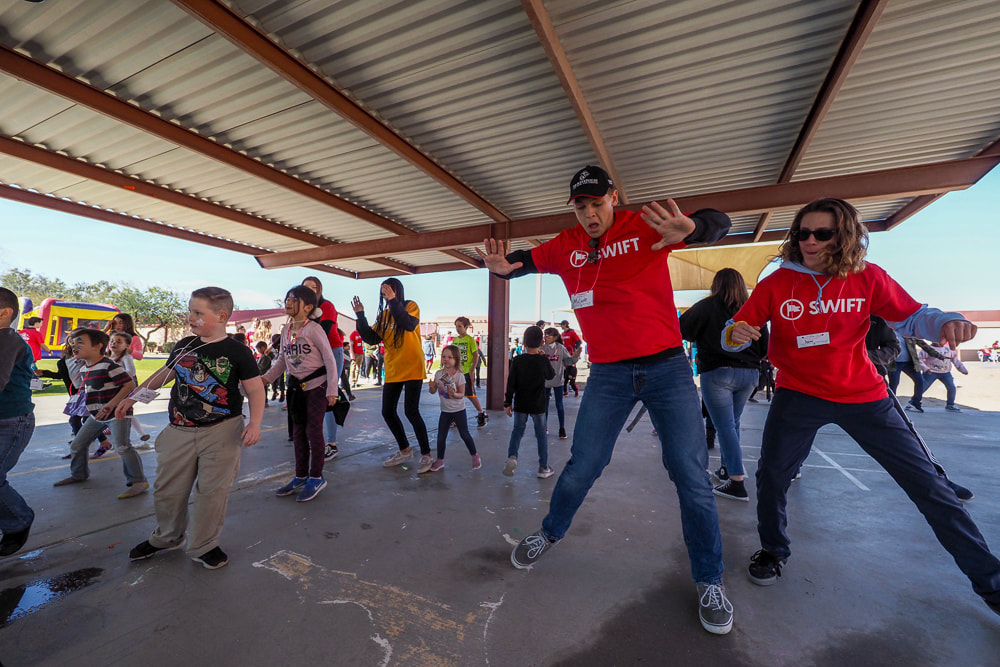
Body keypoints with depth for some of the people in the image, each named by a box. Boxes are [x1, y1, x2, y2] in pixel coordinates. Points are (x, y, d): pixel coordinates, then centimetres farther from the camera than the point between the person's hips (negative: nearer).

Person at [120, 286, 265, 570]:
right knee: (167, 490, 17)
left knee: (212, 492, 4)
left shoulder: (237, 352, -11)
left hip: (222, 432, -5)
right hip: (179, 431, 5)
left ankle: (203, 546, 25)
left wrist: (255, 423, -22)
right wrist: (133, 397, 19)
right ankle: (166, 538, 43)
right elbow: (164, 374, 21)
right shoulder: (184, 346, 4)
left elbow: (255, 389, -11)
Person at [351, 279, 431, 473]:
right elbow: (372, 339, 4)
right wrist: (361, 316, -3)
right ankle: (405, 451, 27)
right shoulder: (383, 314, 11)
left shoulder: (410, 306, -4)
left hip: (412, 368, -6)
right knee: (387, 412, 9)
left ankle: (426, 455, 5)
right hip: (392, 370, 7)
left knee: (411, 411, -11)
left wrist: (393, 301, -25)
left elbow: (410, 325, -25)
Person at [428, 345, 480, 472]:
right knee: (441, 436, 5)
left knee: (464, 435, 3)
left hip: (458, 410, -3)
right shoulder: (438, 374, -2)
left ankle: (475, 456, 25)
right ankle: (440, 460, 24)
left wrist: (455, 394, -34)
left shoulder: (459, 375, -14)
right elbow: (433, 391, 1)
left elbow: (462, 394, -13)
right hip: (445, 410, 4)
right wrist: (431, 386, -22)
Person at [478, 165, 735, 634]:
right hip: (608, 375, 1)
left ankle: (709, 582, 26)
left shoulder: (646, 227, -4)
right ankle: (550, 533, 33)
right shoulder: (566, 246, 4)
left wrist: (688, 229, -36)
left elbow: (718, 223, -10)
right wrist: (501, 265, -18)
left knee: (691, 477, 2)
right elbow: (523, 261, 8)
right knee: (582, 467, 5)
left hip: (668, 368, -1)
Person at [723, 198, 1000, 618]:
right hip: (798, 394, -1)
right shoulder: (777, 284, -8)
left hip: (862, 394, 2)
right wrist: (736, 334, -32)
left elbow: (911, 317, 3)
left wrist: (946, 323, -20)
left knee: (927, 483, 8)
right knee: (771, 473, -5)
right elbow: (736, 331, -8)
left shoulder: (867, 278, -4)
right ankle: (773, 550, 22)